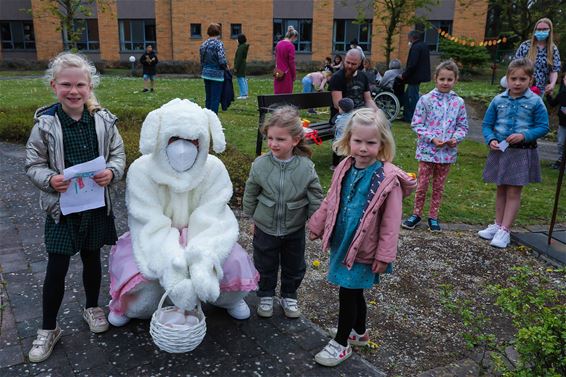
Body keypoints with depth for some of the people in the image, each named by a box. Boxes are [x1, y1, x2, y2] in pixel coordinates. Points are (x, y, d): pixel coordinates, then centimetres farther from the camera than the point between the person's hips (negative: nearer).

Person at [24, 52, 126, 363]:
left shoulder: (103, 120, -5)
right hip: (61, 205, -2)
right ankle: (48, 329, 23)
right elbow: (33, 164, -4)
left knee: (91, 258, 18)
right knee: (57, 268, 4)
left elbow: (118, 154, 2)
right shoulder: (45, 123, -10)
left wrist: (111, 172, -18)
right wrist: (50, 180, -23)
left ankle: (92, 308, 42)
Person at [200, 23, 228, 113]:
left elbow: (202, 61, 13)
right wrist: (226, 66, -2)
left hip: (206, 74, 7)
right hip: (216, 74, -7)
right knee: (215, 99, -1)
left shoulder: (203, 44, 8)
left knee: (208, 98, 15)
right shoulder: (219, 43, -13)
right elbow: (222, 60, -22)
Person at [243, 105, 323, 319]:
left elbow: (315, 198, -7)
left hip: (294, 229, 0)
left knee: (294, 267, 19)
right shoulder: (260, 164, -15)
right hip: (265, 228, 0)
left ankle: (289, 296, 43)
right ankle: (266, 296, 41)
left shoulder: (306, 167, -17)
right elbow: (250, 195, -1)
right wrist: (251, 218, 5)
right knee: (265, 266, 18)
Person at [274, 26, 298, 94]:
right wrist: (294, 75, -5)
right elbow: (291, 62, -14)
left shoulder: (279, 43, 7)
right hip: (286, 74, -7)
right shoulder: (290, 46, -14)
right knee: (286, 94, 1)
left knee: (278, 93, 9)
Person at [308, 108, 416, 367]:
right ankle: (359, 332, 44)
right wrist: (317, 226, 16)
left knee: (348, 293, 4)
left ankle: (341, 343, 23)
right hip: (342, 243, 6)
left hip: (364, 249, -6)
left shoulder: (388, 179, -20)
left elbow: (391, 221, -16)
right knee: (354, 292, 22)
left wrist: (384, 255, -15)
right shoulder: (345, 168, -2)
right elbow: (331, 201, 11)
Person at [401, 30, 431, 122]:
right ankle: (407, 116, 24)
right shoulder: (424, 45, 12)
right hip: (420, 75, 10)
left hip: (415, 77, -10)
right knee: (408, 96, 17)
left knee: (413, 97, -3)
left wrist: (404, 75, -13)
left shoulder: (415, 47, -17)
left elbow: (412, 64, -24)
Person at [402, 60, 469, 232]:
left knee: (439, 186, 13)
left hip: (447, 152, 2)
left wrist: (456, 138, -12)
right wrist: (432, 138, -16)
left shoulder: (458, 102, 2)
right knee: (422, 184, 6)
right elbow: (417, 124, -6)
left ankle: (433, 216, 25)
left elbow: (463, 126, 8)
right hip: (427, 149, -2)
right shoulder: (426, 100, -6)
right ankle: (416, 214, 22)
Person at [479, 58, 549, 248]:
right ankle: (498, 224, 26)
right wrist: (491, 139, -13)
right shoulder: (498, 100, -1)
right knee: (501, 190, 14)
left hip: (522, 152, -3)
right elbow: (487, 124, 5)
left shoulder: (535, 102, -7)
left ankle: (505, 230, 6)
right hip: (500, 150, 3)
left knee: (513, 192, 1)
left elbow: (543, 127, -5)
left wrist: (524, 135, -20)